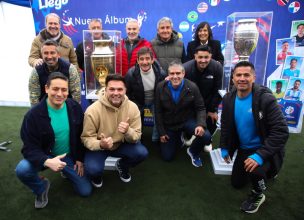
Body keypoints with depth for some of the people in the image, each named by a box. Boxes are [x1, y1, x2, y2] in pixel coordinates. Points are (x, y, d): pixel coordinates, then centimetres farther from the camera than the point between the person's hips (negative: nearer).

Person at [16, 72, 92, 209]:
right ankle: (41, 188, 4)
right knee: (22, 169, -32)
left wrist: (80, 158, 1)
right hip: (45, 156, -1)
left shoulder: (75, 108, -11)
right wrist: (47, 161, -39)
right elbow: (30, 148, -19)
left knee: (85, 191, 0)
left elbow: (81, 135, 1)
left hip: (70, 156, 2)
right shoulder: (34, 114, -20)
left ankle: (66, 171, 31)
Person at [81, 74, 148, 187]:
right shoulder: (93, 110, -24)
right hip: (98, 147, -2)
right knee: (94, 169, -29)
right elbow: (86, 138, -16)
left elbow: (136, 137, -13)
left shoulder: (133, 107, -16)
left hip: (121, 144, 3)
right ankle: (96, 174, 14)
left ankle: (122, 165, 14)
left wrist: (127, 131, -37)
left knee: (142, 153, -21)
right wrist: (100, 144, -39)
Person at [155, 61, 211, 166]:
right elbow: (158, 111, -7)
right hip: (169, 124, 1)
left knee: (206, 136, -28)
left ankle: (193, 151, 8)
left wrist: (201, 124, -27)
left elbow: (200, 108, -8)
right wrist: (161, 132, -6)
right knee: (167, 157, 5)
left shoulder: (192, 87, -16)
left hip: (187, 121, -1)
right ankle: (177, 138, 37)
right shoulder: (160, 87, -14)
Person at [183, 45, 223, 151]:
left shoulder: (217, 67, -20)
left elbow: (217, 90, -11)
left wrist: (213, 110, -7)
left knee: (212, 122, 1)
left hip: (209, 101, 1)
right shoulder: (186, 68, -27)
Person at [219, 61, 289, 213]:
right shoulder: (228, 99, -9)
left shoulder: (265, 98, -26)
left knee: (254, 169, -37)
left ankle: (258, 195, 1)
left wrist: (260, 156, -36)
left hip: (264, 150, -6)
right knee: (237, 183, 19)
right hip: (244, 149, 6)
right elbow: (225, 126, 4)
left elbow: (281, 131, -28)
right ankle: (266, 171, 46)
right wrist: (224, 148, 2)